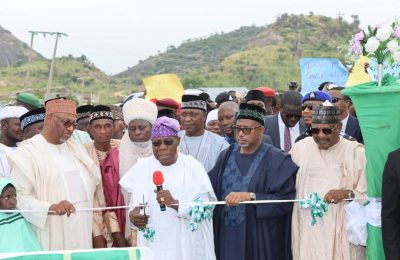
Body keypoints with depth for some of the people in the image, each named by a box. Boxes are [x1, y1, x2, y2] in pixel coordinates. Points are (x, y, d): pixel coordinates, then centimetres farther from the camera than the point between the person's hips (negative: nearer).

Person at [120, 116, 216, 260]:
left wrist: (175, 204, -25)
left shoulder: (193, 167, -5)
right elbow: (134, 204, 8)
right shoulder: (142, 168, 4)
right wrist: (132, 214, -13)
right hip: (152, 246, 2)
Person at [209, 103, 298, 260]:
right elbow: (212, 188, 11)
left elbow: (285, 198, -14)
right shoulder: (227, 156, 9)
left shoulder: (276, 160, -7)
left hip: (259, 238, -4)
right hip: (227, 234, 4)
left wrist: (251, 196, -21)